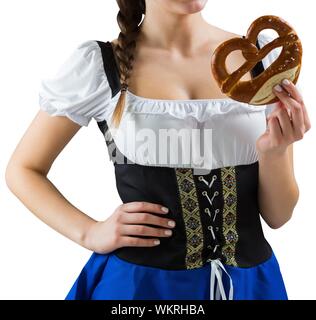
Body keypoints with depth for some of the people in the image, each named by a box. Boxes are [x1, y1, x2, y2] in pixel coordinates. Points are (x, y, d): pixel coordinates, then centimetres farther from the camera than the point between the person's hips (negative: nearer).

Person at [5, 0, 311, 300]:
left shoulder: (263, 56, -3)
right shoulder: (98, 63, -8)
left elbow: (277, 215, -1)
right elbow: (22, 170, 2)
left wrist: (273, 152, -21)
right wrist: (89, 233, -12)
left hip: (250, 282, 3)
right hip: (140, 281, -2)